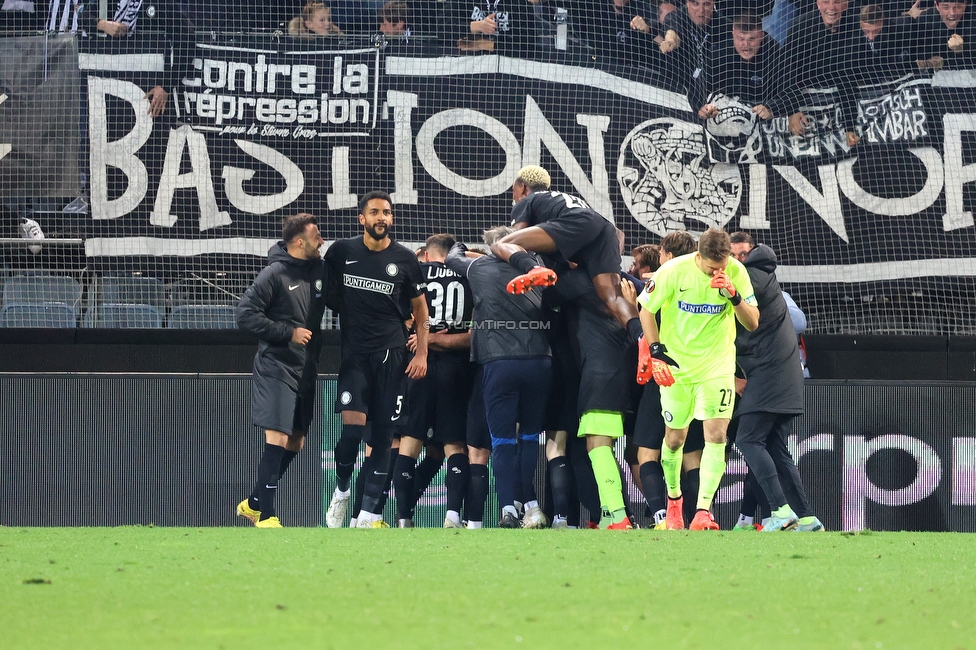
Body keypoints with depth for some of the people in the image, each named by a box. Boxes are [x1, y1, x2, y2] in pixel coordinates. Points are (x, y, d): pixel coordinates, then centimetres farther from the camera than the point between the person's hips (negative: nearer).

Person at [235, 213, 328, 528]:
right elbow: (245, 313, -13)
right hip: (276, 369, -7)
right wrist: (288, 333, -16)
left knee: (295, 443, 12)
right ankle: (265, 516, -8)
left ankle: (253, 503, 25)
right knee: (277, 440, -12)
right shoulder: (275, 274, -11)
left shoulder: (321, 272, 8)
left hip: (306, 370, 7)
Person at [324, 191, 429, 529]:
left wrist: (422, 353, 2)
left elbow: (420, 308, 10)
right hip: (353, 352, -1)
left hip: (391, 355, 1)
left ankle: (368, 513, 3)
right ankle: (341, 491, 10)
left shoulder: (404, 260, 3)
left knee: (383, 433, -1)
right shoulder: (341, 252, 3)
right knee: (352, 425, -15)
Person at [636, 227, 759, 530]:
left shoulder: (736, 272, -12)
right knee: (674, 438, 8)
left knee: (716, 433, -16)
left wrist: (735, 296, -27)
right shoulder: (673, 271, -15)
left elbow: (753, 324, -9)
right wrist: (656, 351, -11)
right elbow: (646, 309, -2)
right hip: (675, 366, 0)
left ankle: (703, 510, -18)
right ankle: (673, 498, 34)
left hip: (717, 365, 0)